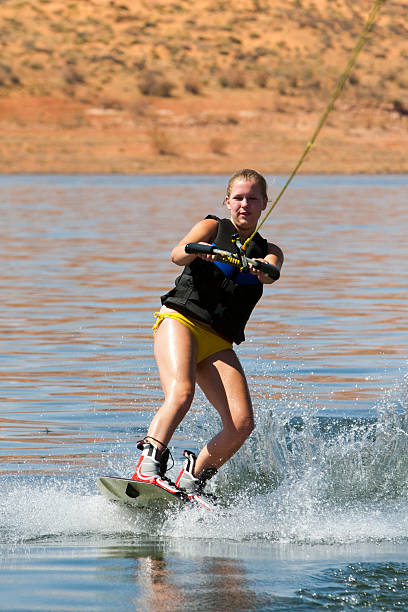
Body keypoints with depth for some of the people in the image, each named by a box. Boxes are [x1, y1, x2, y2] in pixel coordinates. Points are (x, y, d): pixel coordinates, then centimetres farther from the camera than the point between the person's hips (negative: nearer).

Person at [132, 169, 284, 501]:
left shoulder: (269, 251, 18)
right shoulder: (213, 228, 11)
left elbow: (270, 273, -8)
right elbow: (177, 255, -10)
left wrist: (259, 269, -33)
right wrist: (197, 251, -34)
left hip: (219, 344, 4)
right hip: (180, 320, -4)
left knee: (242, 423, -14)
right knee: (181, 392, -31)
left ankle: (192, 480, 0)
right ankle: (148, 466, -39)